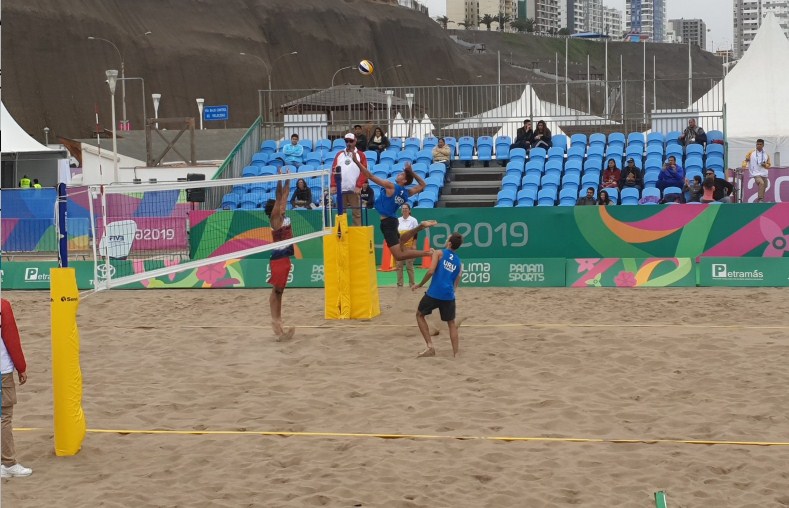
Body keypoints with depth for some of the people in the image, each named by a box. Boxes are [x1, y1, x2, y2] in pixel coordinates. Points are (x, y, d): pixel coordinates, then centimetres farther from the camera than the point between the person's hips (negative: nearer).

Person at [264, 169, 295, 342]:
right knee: (277, 289, -7)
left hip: (286, 255, 8)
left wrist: (288, 180, 14)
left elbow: (284, 196, 16)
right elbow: (279, 197, -16)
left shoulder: (283, 217, 10)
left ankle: (278, 319, 12)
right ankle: (275, 320, -7)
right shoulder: (274, 218, -9)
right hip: (278, 257, -8)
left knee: (279, 289, 10)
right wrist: (280, 179, -20)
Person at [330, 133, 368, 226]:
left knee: (356, 212, -4)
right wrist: (333, 185, -1)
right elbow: (334, 170, 10)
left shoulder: (360, 155, 5)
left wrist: (359, 186, -13)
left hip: (354, 189, -3)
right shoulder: (339, 155, 14)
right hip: (341, 189, 3)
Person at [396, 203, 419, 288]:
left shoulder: (413, 220, -1)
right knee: (399, 265, 1)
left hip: (409, 246, -4)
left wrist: (414, 245, -10)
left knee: (409, 265, -3)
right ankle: (399, 284, 6)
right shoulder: (398, 220, 10)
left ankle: (411, 284, 5)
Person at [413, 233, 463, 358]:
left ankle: (430, 346, 7)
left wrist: (420, 284, 1)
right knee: (451, 323, 19)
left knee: (420, 315, 18)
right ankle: (456, 353, 12)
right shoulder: (459, 262, 16)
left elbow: (431, 271, -10)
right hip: (449, 295, 3)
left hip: (434, 293, -3)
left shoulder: (439, 253, 2)